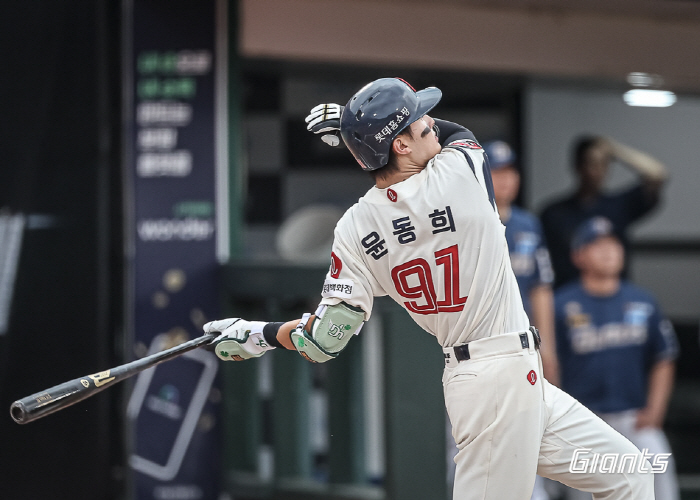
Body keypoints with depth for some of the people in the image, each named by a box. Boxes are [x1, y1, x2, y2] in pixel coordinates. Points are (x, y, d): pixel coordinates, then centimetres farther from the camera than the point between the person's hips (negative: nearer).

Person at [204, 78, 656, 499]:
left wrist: (259, 334, 13)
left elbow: (326, 340, -4)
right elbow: (456, 133, 13)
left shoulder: (355, 229, -2)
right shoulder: (462, 173, -13)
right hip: (508, 373, -7)